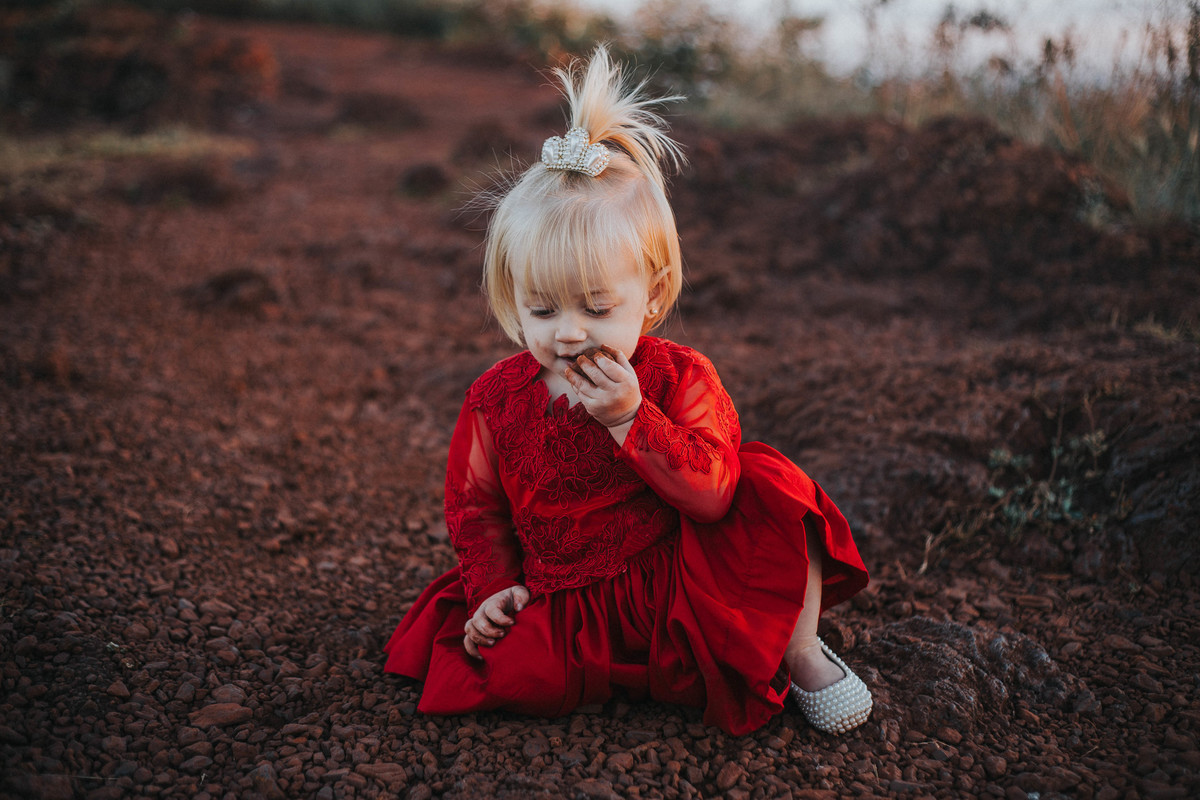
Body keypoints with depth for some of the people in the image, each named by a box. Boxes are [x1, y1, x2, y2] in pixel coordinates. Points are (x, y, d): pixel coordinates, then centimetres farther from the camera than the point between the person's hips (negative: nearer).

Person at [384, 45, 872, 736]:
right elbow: (476, 505, 9)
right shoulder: (496, 399, -5)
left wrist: (630, 418, -31)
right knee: (513, 669, -27)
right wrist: (493, 587, -4)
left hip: (686, 585, -1)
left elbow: (712, 493, -22)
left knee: (775, 487, -22)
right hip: (563, 601, 2)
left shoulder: (681, 378, -11)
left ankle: (799, 653, 0)